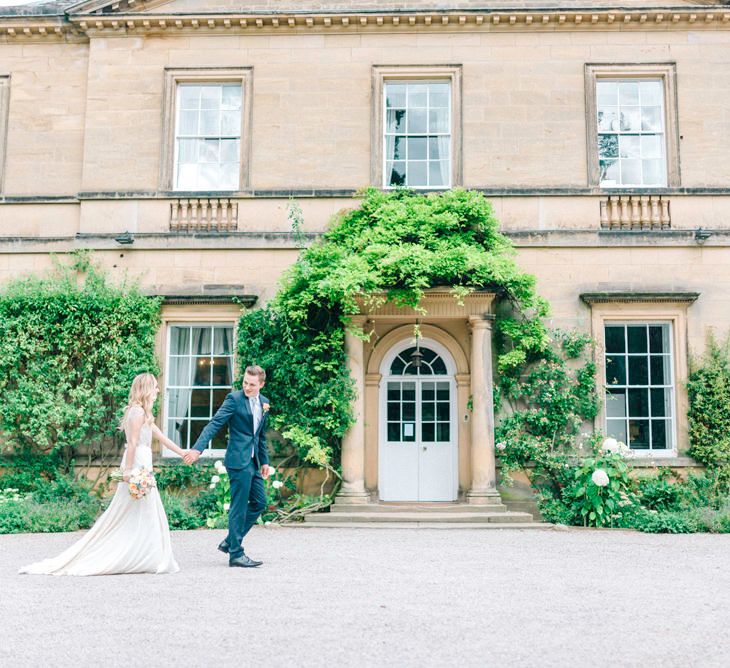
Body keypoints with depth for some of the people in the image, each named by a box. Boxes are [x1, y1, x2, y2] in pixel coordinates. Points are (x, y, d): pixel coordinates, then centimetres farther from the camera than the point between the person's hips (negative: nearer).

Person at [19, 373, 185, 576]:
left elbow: (160, 436, 22)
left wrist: (182, 452, 25)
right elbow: (133, 443, -18)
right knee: (145, 515, -4)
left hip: (140, 466, 10)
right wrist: (129, 470, -22)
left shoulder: (143, 413, 18)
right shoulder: (138, 411, -12)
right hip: (137, 467, -10)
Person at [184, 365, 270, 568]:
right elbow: (214, 424, -17)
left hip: (253, 461, 8)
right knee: (239, 507, -3)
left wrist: (264, 461, 21)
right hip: (239, 460, -8)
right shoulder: (234, 399, -9)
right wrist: (198, 448, -28)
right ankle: (236, 554, 6)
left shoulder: (264, 403, 12)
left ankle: (230, 542, 22)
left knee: (259, 502, 12)